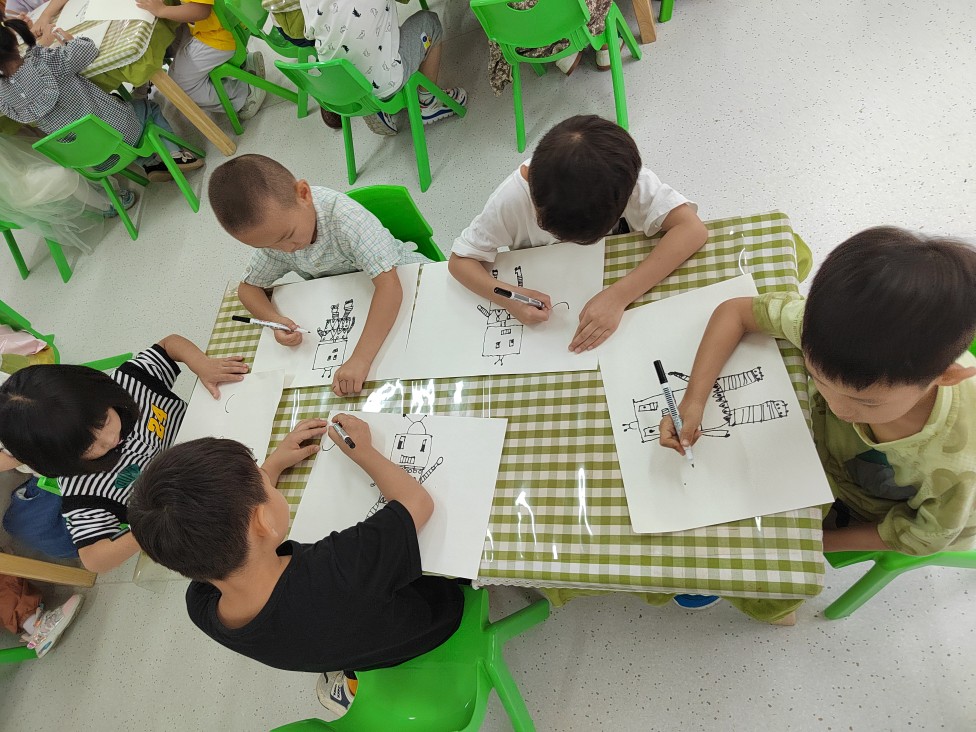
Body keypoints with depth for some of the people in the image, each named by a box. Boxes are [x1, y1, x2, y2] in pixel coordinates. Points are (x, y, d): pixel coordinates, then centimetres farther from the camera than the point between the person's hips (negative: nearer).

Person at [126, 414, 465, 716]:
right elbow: (418, 500, -31)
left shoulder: (200, 604, -28)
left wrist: (275, 462, -1)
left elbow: (218, 521, -5)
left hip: (343, 643, 4)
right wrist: (364, 452, -17)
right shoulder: (337, 570, -48)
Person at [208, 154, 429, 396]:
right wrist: (275, 320, -27)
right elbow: (248, 287, -4)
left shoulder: (346, 217, -39)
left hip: (397, 274, -4)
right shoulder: (271, 232, -19)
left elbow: (389, 285, -47)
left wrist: (360, 360, -54)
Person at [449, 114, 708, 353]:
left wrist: (618, 295, -44)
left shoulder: (624, 179, -28)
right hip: (544, 303, -1)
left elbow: (692, 229, -35)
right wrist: (508, 297, -37)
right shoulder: (512, 198, -27)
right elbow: (459, 260, -18)